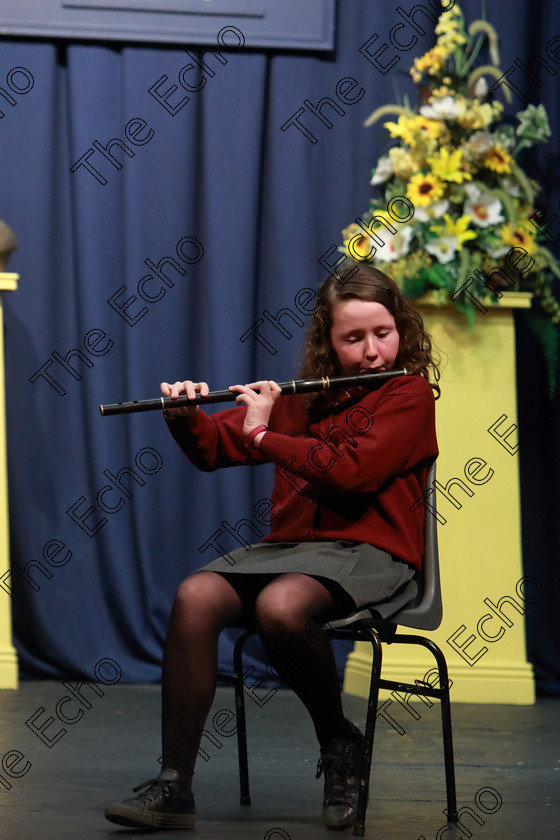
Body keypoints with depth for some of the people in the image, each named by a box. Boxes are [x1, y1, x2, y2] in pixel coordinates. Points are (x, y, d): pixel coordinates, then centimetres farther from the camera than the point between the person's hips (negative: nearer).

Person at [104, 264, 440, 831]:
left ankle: (340, 744, -10)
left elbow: (353, 471, -17)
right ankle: (173, 787, -23)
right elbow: (212, 450, 21)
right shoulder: (301, 401, 17)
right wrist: (185, 415, -2)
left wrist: (264, 434, -8)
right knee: (195, 597, -24)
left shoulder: (411, 394, -1)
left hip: (368, 555, -6)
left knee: (280, 606, -37)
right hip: (286, 547, 6)